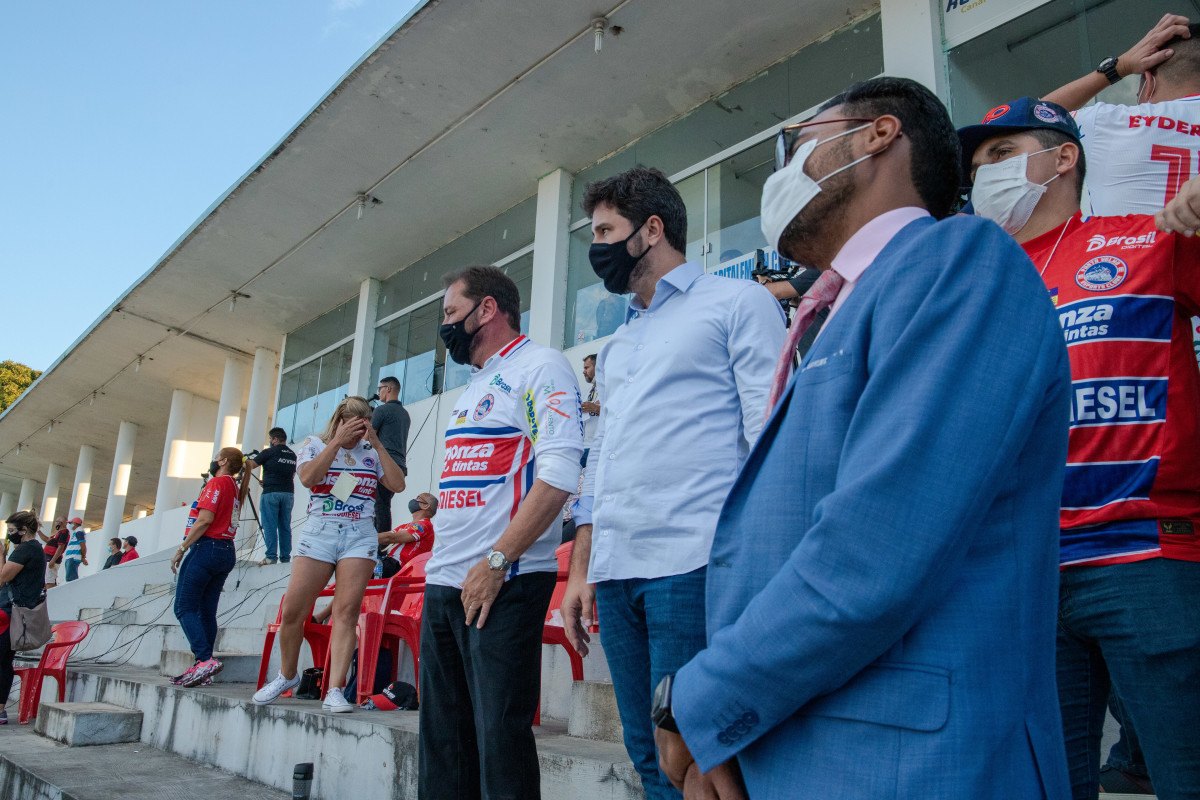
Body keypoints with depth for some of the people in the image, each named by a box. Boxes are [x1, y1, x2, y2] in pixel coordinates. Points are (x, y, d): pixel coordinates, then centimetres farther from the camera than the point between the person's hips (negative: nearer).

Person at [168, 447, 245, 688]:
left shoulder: (217, 482, -6)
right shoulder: (235, 488, 19)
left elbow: (205, 519, -15)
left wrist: (181, 549, -12)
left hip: (206, 548, -8)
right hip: (227, 551, 8)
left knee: (185, 607, -7)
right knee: (207, 611, 7)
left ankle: (205, 659, -19)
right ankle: (203, 668, 4)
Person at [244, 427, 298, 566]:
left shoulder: (269, 452, -5)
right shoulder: (293, 455, 13)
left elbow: (250, 466, -1)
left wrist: (248, 458, 21)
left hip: (271, 493, -5)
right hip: (288, 493, 5)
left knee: (270, 526, -2)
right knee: (285, 526, 7)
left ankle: (271, 556, -6)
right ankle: (285, 557, 6)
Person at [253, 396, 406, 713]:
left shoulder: (371, 452, 12)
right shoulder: (314, 444, 9)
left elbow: (398, 484, 1)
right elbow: (308, 478, -11)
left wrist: (377, 444, -2)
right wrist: (338, 441, -9)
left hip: (360, 536, 1)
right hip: (319, 532, -1)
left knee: (347, 612, -8)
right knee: (292, 612, -2)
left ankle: (335, 690, -7)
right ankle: (287, 675, 22)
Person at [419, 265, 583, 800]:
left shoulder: (540, 366, -5)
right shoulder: (473, 387, 22)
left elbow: (558, 475, -18)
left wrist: (496, 561, -21)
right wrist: (439, 562, 15)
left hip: (502, 583, -9)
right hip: (444, 583, 9)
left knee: (498, 735, -3)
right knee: (442, 735, 12)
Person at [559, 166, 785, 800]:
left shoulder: (736, 302, 4)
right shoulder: (616, 346, 26)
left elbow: (770, 433, -6)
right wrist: (580, 572, 18)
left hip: (692, 564, -7)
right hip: (614, 573, 7)